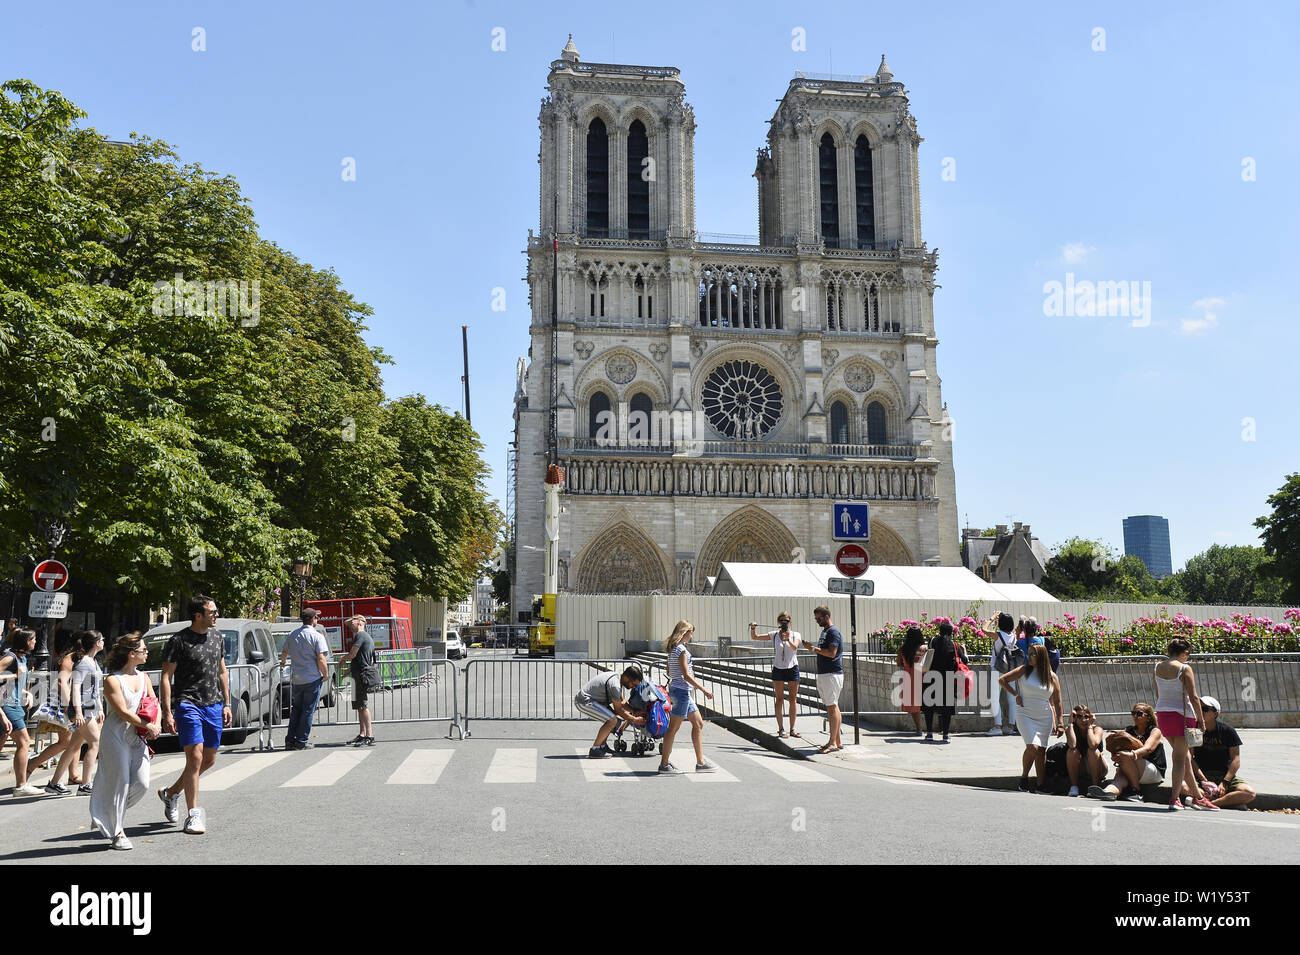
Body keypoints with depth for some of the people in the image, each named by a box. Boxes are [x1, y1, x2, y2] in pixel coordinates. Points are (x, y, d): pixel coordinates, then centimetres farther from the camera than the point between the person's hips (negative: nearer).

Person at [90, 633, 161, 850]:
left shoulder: (143, 678, 13)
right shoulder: (112, 680, -8)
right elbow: (122, 712, -14)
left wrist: (157, 725, -6)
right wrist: (148, 726, -15)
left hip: (138, 737, 6)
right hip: (116, 735, -6)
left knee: (142, 784, -1)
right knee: (120, 782, -3)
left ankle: (111, 815, 22)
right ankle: (117, 832, 8)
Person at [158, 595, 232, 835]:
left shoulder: (217, 636, 11)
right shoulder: (179, 640, -8)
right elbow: (166, 677, -8)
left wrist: (226, 704, 15)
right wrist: (167, 713, -15)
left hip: (213, 705, 7)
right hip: (188, 704, -7)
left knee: (209, 759, 11)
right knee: (195, 757, -12)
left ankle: (171, 793, 32)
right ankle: (193, 814, -4)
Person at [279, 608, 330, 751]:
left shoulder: (293, 635, 8)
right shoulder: (317, 636, -10)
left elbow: (284, 652, 24)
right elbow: (321, 659, -18)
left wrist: (283, 663, 45)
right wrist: (326, 674, -4)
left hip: (296, 679, 5)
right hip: (313, 679, -5)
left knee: (296, 709, 16)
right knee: (308, 711, 2)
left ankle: (290, 740, 14)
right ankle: (301, 742, 3)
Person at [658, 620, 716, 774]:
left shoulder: (673, 649, 12)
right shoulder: (681, 649, -16)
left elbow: (669, 672, 18)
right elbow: (686, 675, -19)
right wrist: (704, 690, -15)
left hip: (675, 688, 10)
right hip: (681, 690, -10)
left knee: (698, 723, 12)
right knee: (673, 727, -3)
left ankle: (701, 762, 15)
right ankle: (664, 764, 3)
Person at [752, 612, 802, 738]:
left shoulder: (796, 635, 0)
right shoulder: (774, 635, 2)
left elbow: (795, 646, -21)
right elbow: (754, 637, 4)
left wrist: (788, 639, -39)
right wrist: (753, 629, -16)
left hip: (792, 669, 0)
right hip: (778, 669, 0)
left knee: (793, 699, 3)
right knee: (779, 699, 0)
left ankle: (792, 729, 10)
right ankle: (781, 729, 3)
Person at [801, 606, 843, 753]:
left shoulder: (833, 631, -12)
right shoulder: (825, 631, 19)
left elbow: (831, 653, -21)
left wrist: (813, 648, -16)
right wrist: (812, 648, 13)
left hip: (832, 674, -10)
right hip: (823, 674, 10)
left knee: (832, 707, -9)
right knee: (832, 707, 10)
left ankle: (833, 742, -9)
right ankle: (837, 740, 14)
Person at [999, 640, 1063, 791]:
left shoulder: (1052, 677, 2)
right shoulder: (1024, 671, -2)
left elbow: (1057, 702, 7)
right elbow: (1002, 679, 1)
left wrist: (1059, 723, 5)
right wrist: (1016, 695, -1)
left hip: (1045, 718, 2)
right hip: (1025, 715, -2)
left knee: (1041, 750, 1)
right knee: (1032, 746, -16)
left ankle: (1041, 785, 7)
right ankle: (1024, 777, 3)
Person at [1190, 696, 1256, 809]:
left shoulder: (1228, 731, -1)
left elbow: (1236, 761, -4)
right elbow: (1189, 759, -4)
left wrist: (1224, 783, -16)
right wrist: (1203, 780, -17)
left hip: (1225, 775, 1)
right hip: (1201, 774, -1)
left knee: (1250, 794, -27)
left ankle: (1210, 803, -30)